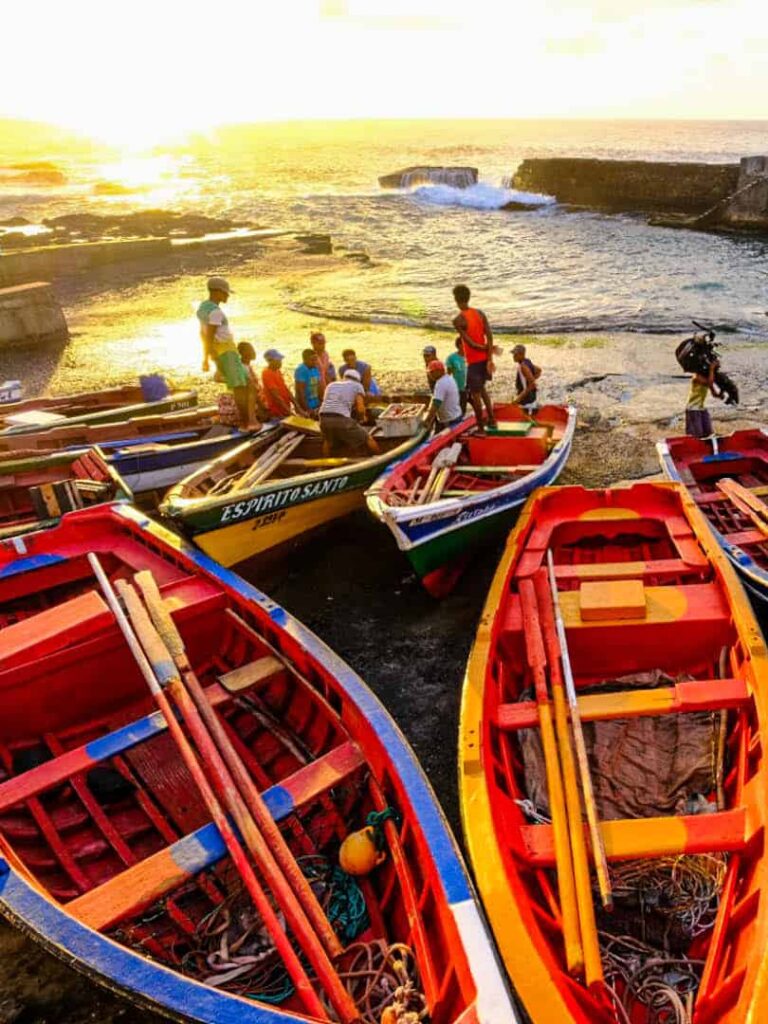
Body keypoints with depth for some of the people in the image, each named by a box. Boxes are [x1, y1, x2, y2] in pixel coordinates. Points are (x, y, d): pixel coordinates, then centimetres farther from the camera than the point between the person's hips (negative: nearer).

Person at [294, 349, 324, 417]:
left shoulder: (316, 369, 7)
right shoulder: (301, 370, -16)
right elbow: (300, 391, -19)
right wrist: (307, 409, -20)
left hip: (316, 406, 7)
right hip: (305, 408, -7)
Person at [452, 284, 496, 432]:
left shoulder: (458, 320, -15)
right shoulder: (480, 313, 1)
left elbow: (470, 343, -18)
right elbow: (490, 336, -7)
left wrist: (487, 348, -3)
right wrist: (490, 359, -9)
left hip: (473, 361, -6)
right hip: (485, 359, 6)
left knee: (475, 394, 5)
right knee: (481, 388, 25)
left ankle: (481, 428, 11)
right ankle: (491, 419, 24)